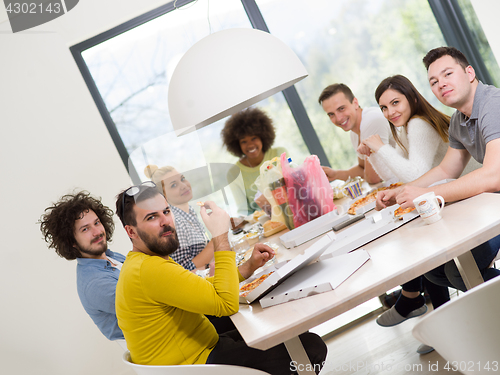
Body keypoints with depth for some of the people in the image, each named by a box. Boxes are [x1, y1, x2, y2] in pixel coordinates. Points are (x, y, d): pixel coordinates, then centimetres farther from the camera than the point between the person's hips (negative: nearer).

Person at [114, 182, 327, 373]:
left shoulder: (142, 262, 11)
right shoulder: (149, 269, -24)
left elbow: (206, 288, 18)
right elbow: (227, 304, -26)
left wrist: (249, 267, 6)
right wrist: (221, 237, -21)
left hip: (207, 346, 11)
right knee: (312, 349, -13)